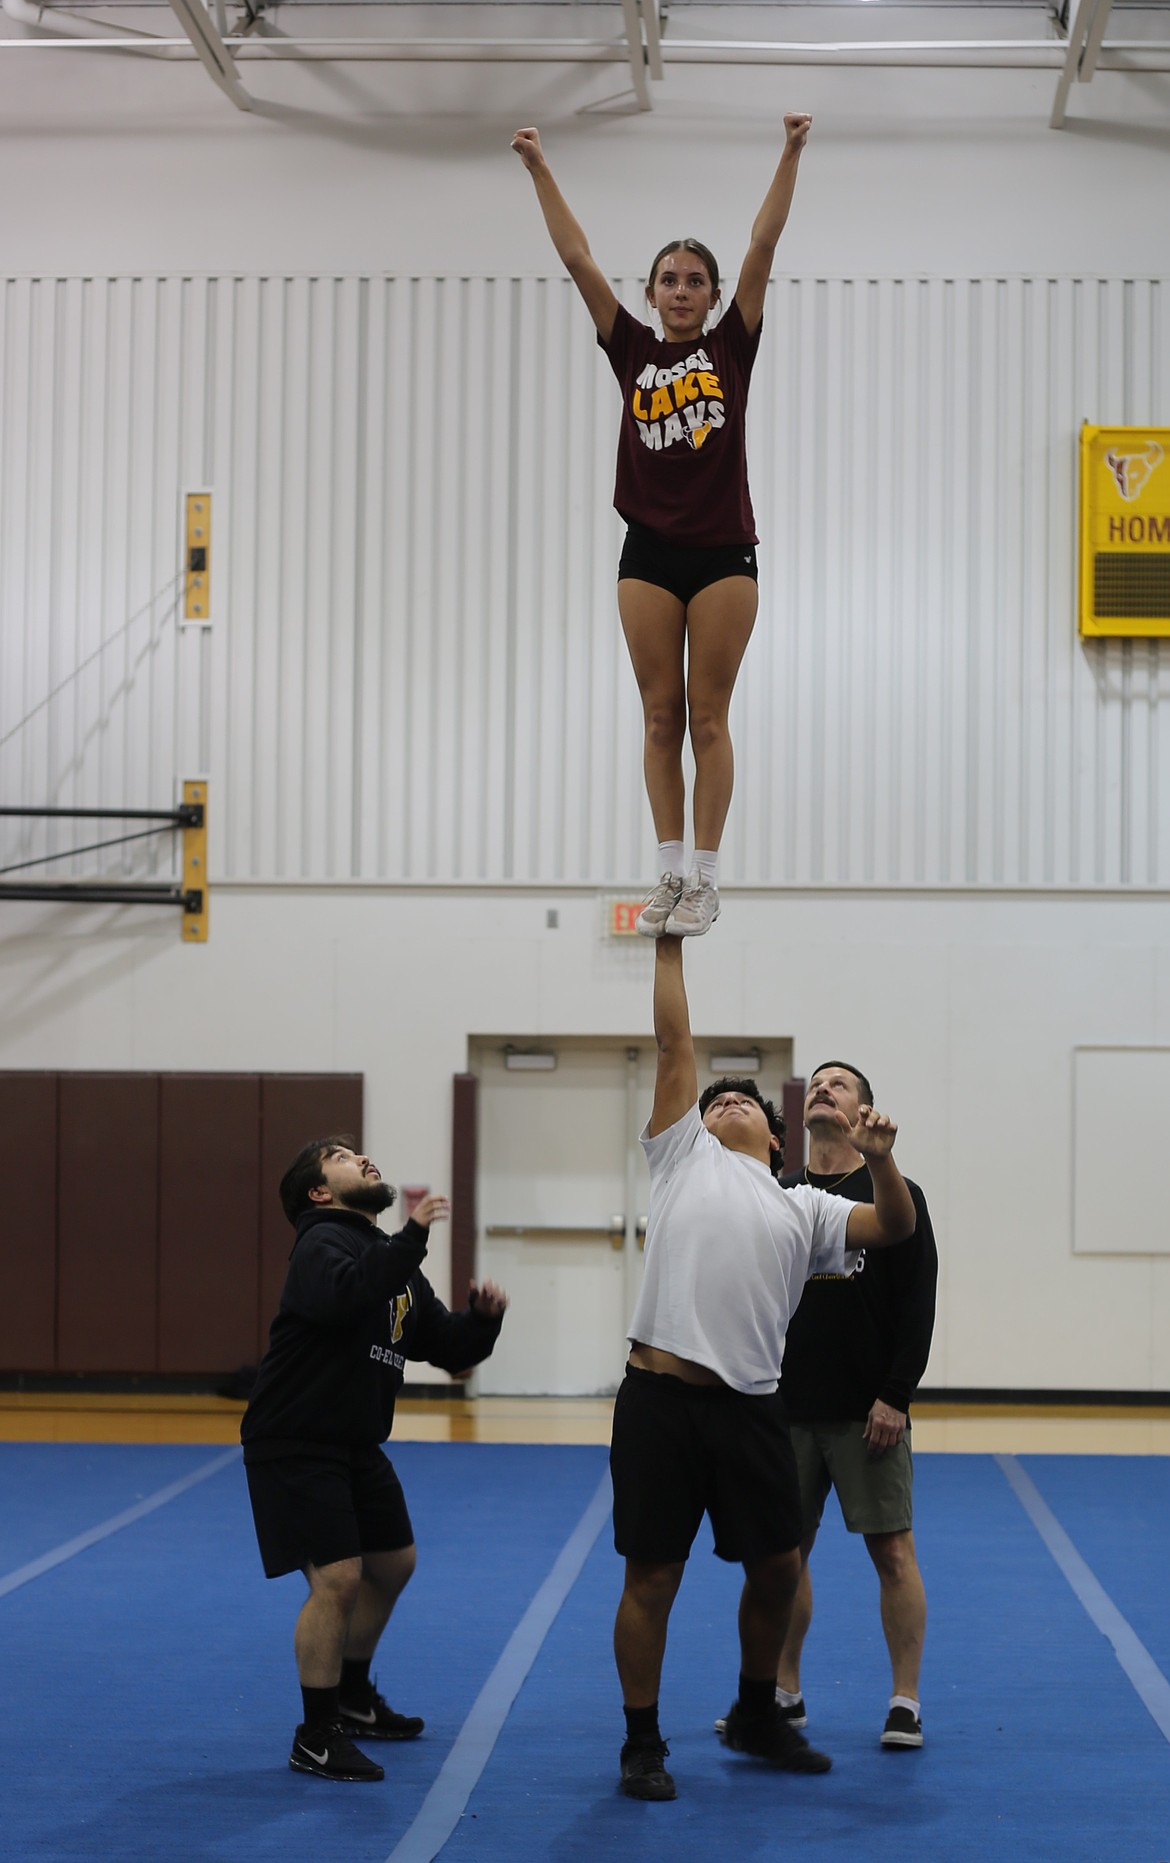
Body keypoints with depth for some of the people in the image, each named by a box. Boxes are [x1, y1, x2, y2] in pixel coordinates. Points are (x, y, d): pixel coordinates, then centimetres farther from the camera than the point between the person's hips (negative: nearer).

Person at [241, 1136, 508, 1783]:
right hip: (295, 1444, -10)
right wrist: (412, 1236, -35)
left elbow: (449, 1347, 13)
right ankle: (316, 1740, -4)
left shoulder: (393, 1260, 13)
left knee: (392, 1564, 20)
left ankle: (353, 1698, 38)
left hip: (355, 1444, 10)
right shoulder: (323, 1243, -14)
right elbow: (345, 1295, -38)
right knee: (337, 1579, -15)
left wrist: (483, 1317, -6)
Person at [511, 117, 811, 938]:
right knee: (660, 717, 4)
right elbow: (579, 260, 4)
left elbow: (764, 247, -4)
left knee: (707, 719, 0)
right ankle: (670, 875, 11)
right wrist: (541, 170, 0)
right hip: (649, 553, 2)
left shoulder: (732, 346, 4)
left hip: (723, 552, -2)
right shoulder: (632, 351, 7)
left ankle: (706, 879, 4)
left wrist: (791, 155, -11)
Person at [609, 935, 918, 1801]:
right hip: (662, 1397, -3)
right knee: (652, 1575, 2)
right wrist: (671, 945, 9)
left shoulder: (803, 1208, 19)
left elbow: (893, 1226, 6)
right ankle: (643, 1744, 14)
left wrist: (882, 1161, -12)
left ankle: (757, 1715, 32)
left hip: (751, 1406, 3)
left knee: (778, 1566, 10)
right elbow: (676, 1042, 11)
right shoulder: (684, 1155, 13)